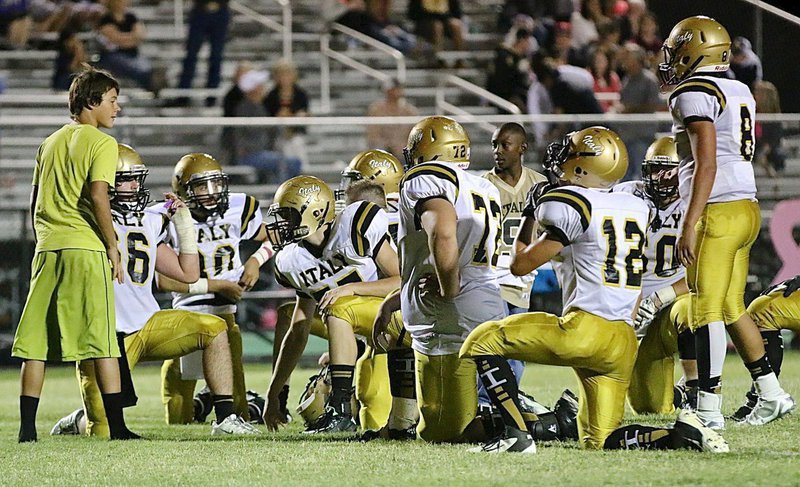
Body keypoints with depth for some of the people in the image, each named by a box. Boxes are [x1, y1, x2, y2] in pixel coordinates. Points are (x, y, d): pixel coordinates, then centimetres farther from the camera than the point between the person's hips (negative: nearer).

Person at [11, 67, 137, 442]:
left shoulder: (50, 143, 17)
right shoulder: (101, 143, -3)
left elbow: (35, 202, 17)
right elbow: (97, 196, -15)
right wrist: (113, 248, -9)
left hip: (47, 249, 6)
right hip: (85, 248, -6)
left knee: (35, 343, 6)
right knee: (102, 342, -3)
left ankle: (27, 426, 4)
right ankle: (117, 425, -5)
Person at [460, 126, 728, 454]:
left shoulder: (571, 207, -8)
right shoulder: (637, 208, 15)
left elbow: (520, 264, -3)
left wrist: (530, 215, 14)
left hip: (585, 329, -8)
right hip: (624, 343, 8)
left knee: (482, 341, 1)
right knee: (598, 442, 15)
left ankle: (516, 435, -9)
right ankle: (682, 435, -6)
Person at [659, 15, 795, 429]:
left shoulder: (694, 94, -10)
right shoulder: (740, 92, 17)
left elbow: (707, 165, -18)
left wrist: (689, 225, -19)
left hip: (717, 211, -9)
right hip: (747, 208, 9)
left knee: (706, 311, -7)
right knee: (731, 308, 16)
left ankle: (709, 409, -8)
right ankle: (771, 394, 19)